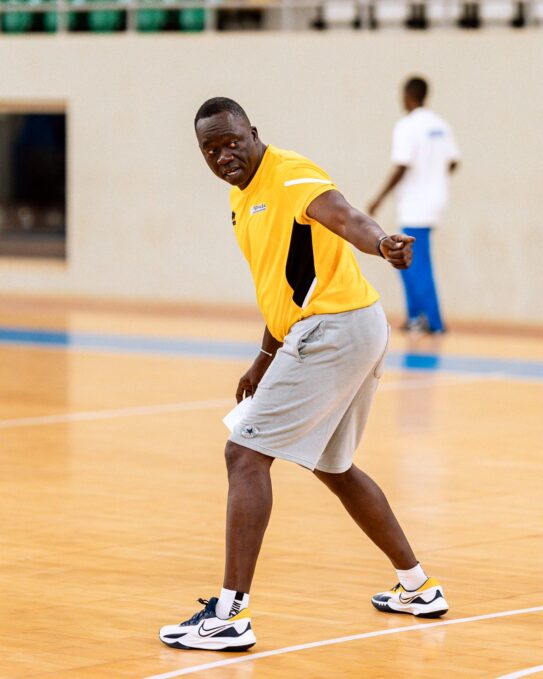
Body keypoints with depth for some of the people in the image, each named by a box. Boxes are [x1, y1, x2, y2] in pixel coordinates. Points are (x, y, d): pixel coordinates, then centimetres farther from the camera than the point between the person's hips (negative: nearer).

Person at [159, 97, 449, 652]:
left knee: (245, 455, -12)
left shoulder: (289, 175, -13)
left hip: (333, 329, -11)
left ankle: (230, 615, -16)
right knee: (333, 466, 25)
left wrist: (380, 242, -54)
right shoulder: (243, 197, 16)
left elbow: (344, 217, -33)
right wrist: (266, 357, 30)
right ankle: (417, 586, 36)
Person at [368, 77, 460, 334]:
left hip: (414, 204, -8)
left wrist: (380, 198, -11)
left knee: (417, 264, -2)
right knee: (409, 260, 17)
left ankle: (433, 321, -1)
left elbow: (401, 168, -19)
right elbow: (452, 163, 12)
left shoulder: (406, 126, -14)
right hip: (435, 200, 8)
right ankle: (416, 315, 16)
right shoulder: (441, 126, 8)